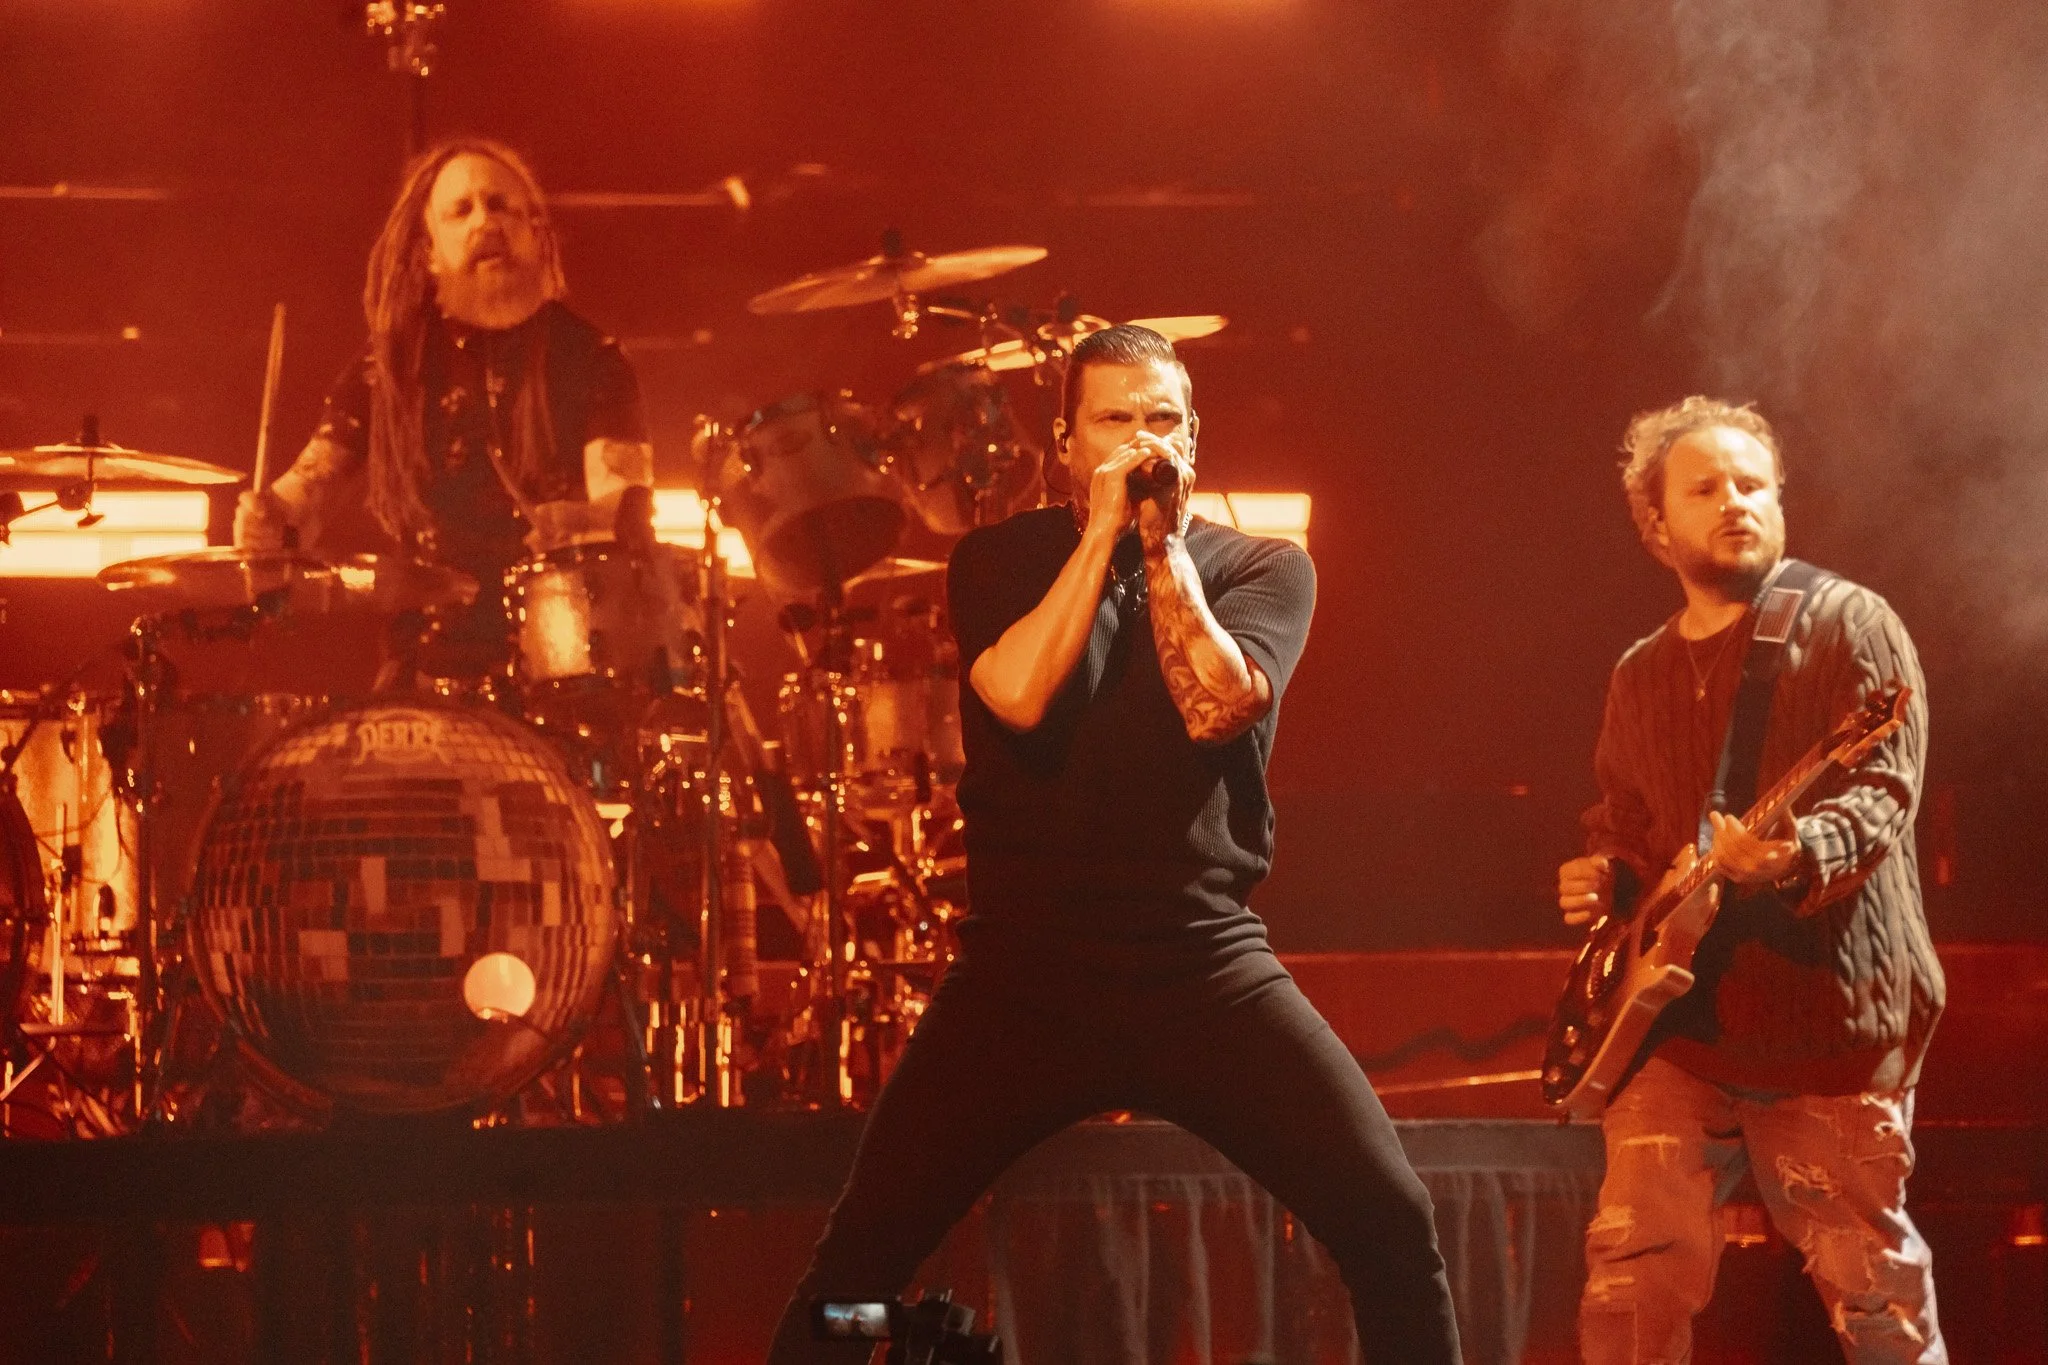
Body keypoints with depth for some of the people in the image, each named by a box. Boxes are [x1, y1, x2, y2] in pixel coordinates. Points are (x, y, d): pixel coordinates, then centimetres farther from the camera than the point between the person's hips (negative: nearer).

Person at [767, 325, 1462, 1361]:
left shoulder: (1260, 568, 7)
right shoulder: (1002, 562, 7)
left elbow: (1216, 706, -12)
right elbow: (1017, 695, -14)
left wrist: (1162, 543, -11)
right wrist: (1103, 534, -10)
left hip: (1205, 962, 0)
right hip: (1024, 965, 0)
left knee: (1391, 1225, -15)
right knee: (864, 1250, -7)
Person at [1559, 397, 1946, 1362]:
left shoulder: (1846, 624, -2)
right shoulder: (1640, 676, 16)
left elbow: (1884, 786, -15)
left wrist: (1799, 853, -35)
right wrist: (1603, 879, 3)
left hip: (1830, 1011, -5)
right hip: (1678, 1019, 5)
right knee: (1636, 1269, -7)